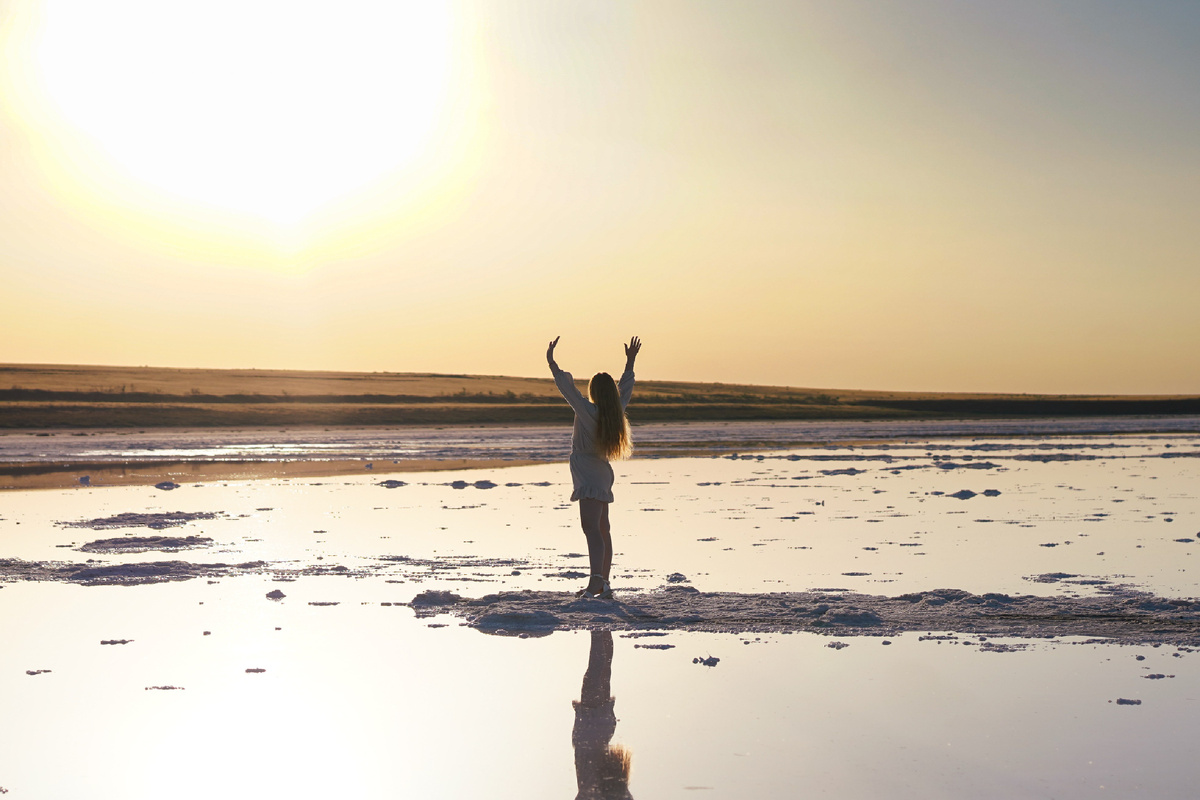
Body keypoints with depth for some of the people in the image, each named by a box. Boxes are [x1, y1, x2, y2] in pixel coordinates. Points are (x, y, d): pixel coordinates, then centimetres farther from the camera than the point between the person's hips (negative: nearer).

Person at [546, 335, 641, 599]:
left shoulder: (588, 411, -16)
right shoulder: (616, 412, 4)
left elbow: (567, 388, -20)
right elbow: (625, 389, 20)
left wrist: (552, 362, -17)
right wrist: (630, 362, 31)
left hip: (588, 475, -9)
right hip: (602, 472, 9)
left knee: (591, 528, -20)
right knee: (602, 531, 15)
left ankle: (596, 581, -35)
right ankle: (603, 583, 22)